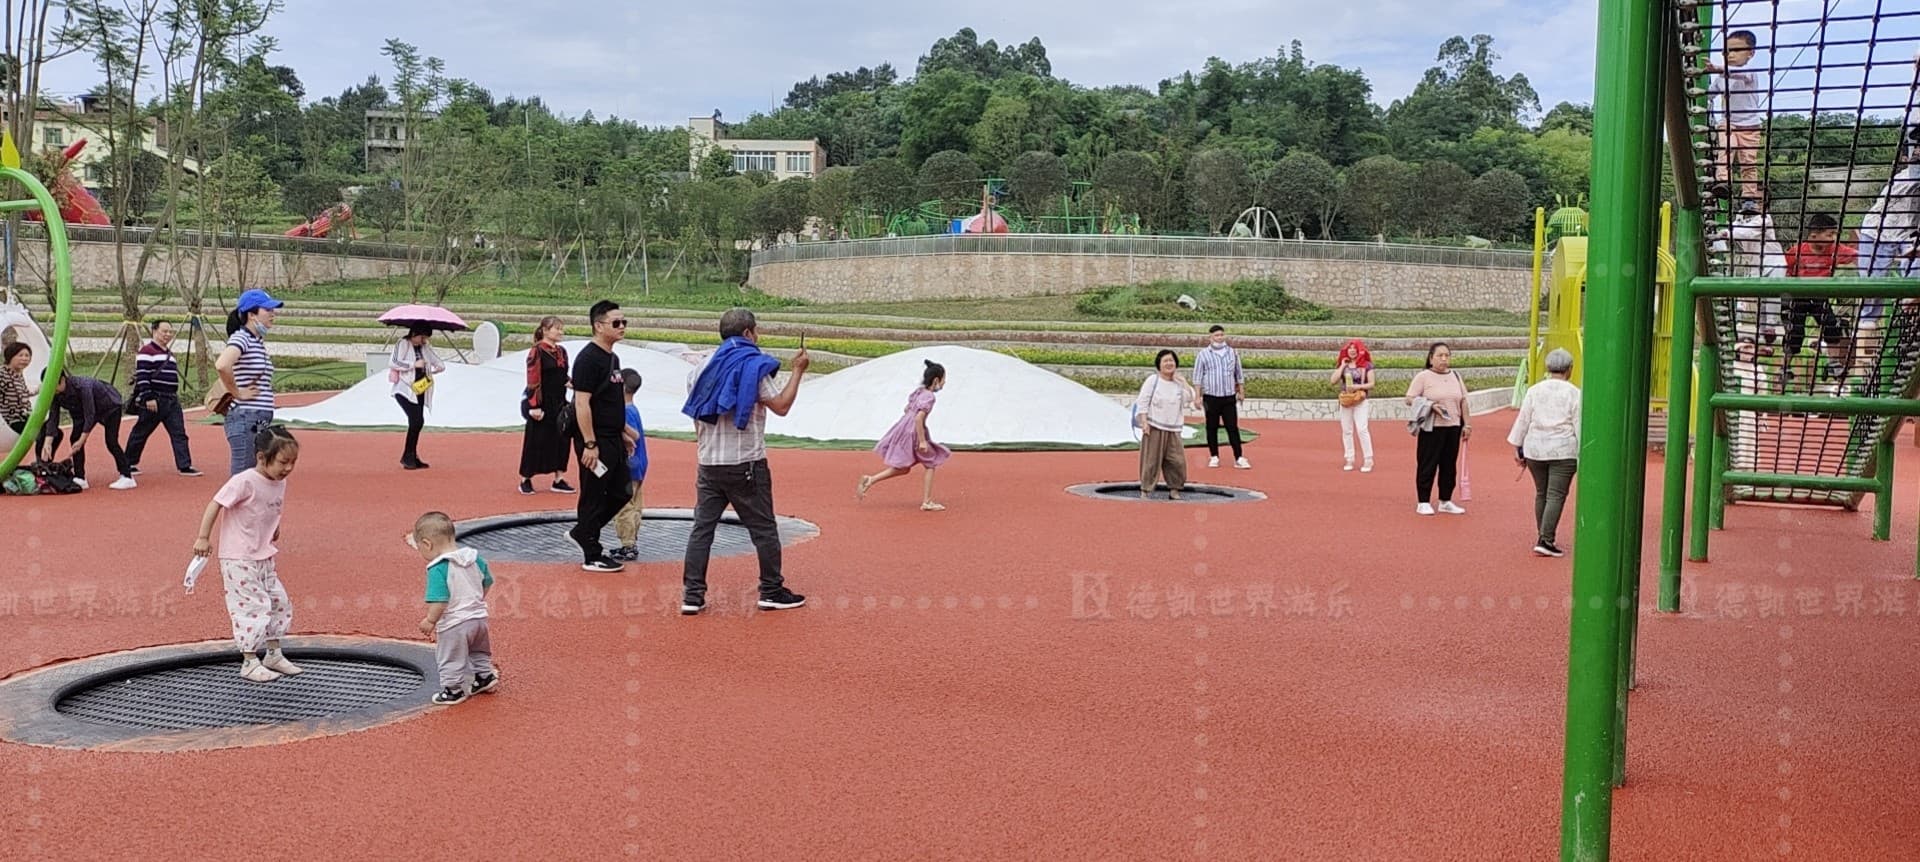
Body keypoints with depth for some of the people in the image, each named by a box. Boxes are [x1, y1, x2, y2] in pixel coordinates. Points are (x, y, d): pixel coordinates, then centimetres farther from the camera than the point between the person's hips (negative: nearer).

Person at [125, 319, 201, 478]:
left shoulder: (169, 353, 18)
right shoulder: (147, 351, -9)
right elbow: (142, 376, -16)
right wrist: (148, 398, -21)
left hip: (171, 400, 8)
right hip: (153, 401, -8)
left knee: (179, 433, -1)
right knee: (140, 433, 4)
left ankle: (184, 466, -3)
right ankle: (129, 464, 17)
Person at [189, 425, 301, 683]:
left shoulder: (280, 483, 3)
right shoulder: (244, 482, -21)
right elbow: (215, 505, -18)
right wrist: (203, 538, -17)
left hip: (263, 558, 8)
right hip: (238, 560, -8)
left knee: (279, 602, 12)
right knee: (253, 607, -7)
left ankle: (274, 655, 26)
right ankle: (250, 663, 4)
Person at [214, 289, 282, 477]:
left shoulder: (259, 341, 14)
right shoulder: (241, 338, -12)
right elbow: (222, 365, -31)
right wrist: (238, 393, -18)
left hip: (261, 422, 9)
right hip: (246, 419, -9)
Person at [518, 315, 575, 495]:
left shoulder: (561, 351, 11)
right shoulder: (537, 351, -11)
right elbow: (533, 381, -15)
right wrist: (534, 406, -18)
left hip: (558, 404, 7)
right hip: (541, 405, -7)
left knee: (562, 439, 7)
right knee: (535, 441, 1)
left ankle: (559, 479, 16)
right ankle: (525, 480, 13)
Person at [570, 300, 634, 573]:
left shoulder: (613, 358, 14)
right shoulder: (588, 359, -15)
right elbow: (582, 404, -20)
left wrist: (623, 432, 21)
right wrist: (589, 444, -22)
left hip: (614, 440, 10)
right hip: (596, 442, -10)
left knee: (620, 494, 14)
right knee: (594, 497, 0)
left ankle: (582, 533, 30)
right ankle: (592, 557, 10)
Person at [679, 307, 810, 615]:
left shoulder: (704, 366, 10)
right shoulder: (753, 365, -8)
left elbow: (697, 416, 14)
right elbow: (781, 406, -12)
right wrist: (798, 371, -2)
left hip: (709, 463, 6)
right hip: (746, 464, -5)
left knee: (702, 528, 6)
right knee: (764, 529, 5)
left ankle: (692, 595, 2)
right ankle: (772, 592, 11)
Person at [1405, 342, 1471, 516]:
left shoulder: (1455, 376, 12)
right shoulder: (1423, 376, -5)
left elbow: (1463, 401, 14)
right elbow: (1410, 399, -8)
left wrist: (1467, 424, 9)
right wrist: (1430, 405, -19)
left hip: (1453, 428, 5)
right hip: (1431, 428, -5)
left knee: (1449, 465, 10)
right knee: (1427, 465, -1)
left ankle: (1445, 501, 20)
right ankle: (1424, 503, 6)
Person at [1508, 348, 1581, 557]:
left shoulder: (1534, 390, 4)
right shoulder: (1574, 393, -4)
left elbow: (1523, 420, 5)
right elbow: (1579, 427, -3)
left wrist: (1518, 448, 12)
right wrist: (1582, 456, 2)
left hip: (1535, 448, 4)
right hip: (1563, 451, -3)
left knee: (1541, 493, 15)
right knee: (1556, 495, -4)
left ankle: (1544, 537, 21)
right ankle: (1545, 540, -12)